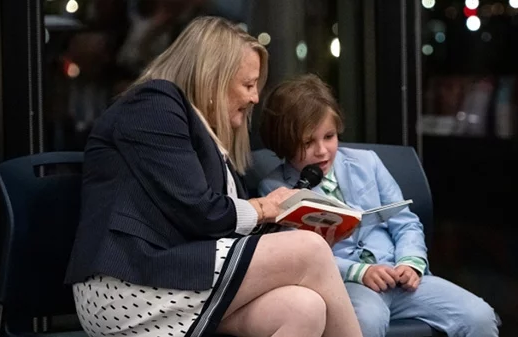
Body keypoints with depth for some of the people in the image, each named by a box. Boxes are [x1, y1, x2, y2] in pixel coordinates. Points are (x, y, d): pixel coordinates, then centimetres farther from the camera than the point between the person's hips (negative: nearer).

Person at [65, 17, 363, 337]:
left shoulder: (206, 132, 27)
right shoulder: (154, 105, -2)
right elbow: (196, 214, -13)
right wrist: (263, 208, 4)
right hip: (129, 288, -8)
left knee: (305, 308, -21)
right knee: (308, 252, -16)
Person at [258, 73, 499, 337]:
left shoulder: (366, 162, 16)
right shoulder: (275, 189, 3)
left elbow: (405, 223, 16)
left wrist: (410, 263, -5)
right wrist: (359, 272, -20)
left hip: (396, 276, 5)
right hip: (339, 283, -4)